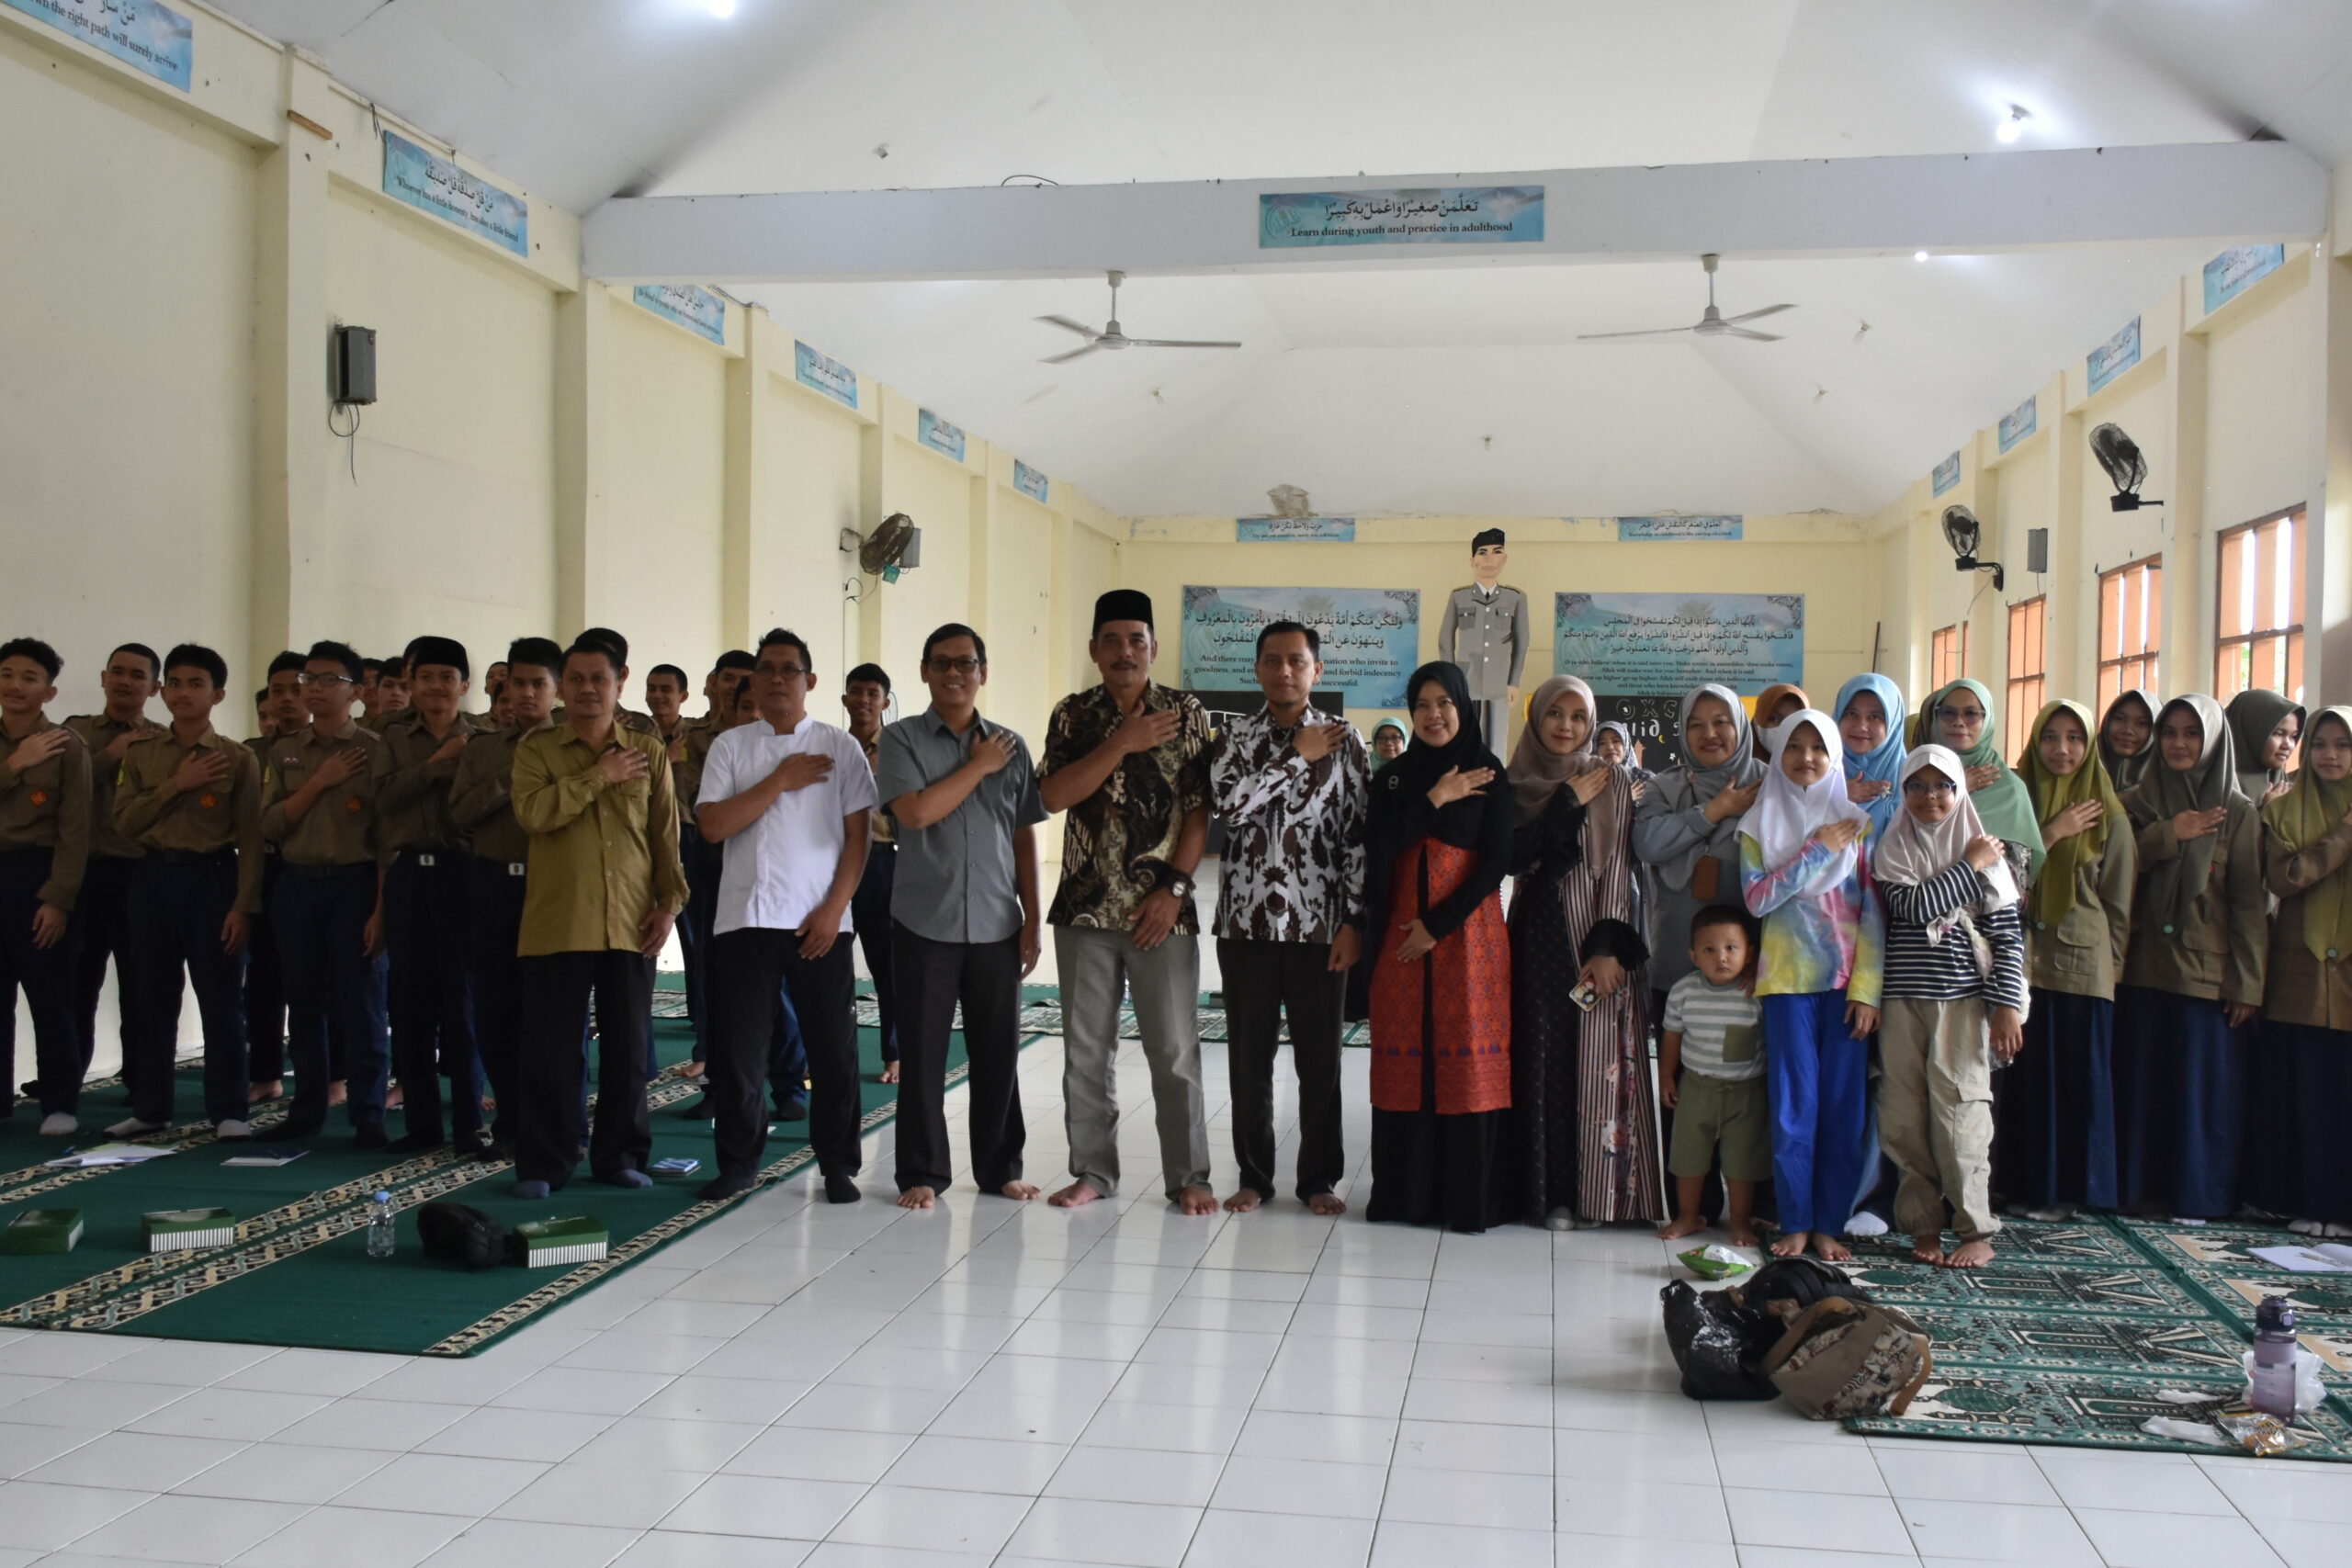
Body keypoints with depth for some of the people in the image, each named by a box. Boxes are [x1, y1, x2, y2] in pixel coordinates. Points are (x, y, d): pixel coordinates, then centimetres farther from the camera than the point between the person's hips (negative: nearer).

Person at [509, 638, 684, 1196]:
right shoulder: (537, 748, 5)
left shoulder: (649, 752, 11)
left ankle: (620, 1155, 18)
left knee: (627, 1045, 6)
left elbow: (666, 834, 10)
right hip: (556, 921, -2)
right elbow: (532, 813, -13)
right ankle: (542, 1163, 11)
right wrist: (599, 777, -11)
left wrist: (669, 903, 3)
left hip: (630, 923, 2)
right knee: (551, 1047, 1)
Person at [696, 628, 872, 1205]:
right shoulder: (730, 746, 8)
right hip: (744, 918, 1)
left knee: (834, 1049, 2)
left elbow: (857, 836, 2)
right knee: (737, 1048, 3)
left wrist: (834, 909, -8)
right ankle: (738, 1162, 17)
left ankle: (838, 1165, 14)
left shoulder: (840, 747, 6)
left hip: (820, 921, -1)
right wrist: (780, 782, -7)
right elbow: (712, 825, -4)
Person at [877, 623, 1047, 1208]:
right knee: (923, 1054, 3)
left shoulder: (1011, 746, 9)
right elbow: (916, 812, -16)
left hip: (996, 925, 3)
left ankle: (1000, 1168, 21)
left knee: (998, 1053, 8)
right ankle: (923, 1173, 15)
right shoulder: (901, 739, 0)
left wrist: (1034, 919, 6)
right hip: (925, 924, -2)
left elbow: (1025, 837, 10)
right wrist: (979, 767, -9)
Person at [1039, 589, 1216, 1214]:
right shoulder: (1072, 715, 5)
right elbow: (1052, 796, -9)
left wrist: (1173, 888, -11)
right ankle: (1093, 1170, 21)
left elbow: (1201, 810, -3)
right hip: (1085, 907, 2)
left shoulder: (1187, 713, 1)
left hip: (1161, 909, -2)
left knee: (1175, 1051, 2)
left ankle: (1188, 1176, 13)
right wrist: (1122, 743, -14)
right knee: (1085, 1049, 9)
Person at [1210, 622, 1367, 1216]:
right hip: (1247, 920, 1)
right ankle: (1254, 1175, 20)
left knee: (1319, 1056, 5)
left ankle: (1319, 1178, 18)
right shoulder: (1236, 736, 5)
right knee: (1248, 1055, 7)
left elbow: (1359, 835, -1)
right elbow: (1230, 804, -14)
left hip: (1319, 923, -1)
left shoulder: (1344, 740, 3)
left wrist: (1354, 922, -6)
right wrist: (1299, 757, -11)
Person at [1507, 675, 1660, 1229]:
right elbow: (1512, 857, -5)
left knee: (1595, 1061, -4)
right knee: (1541, 1059, 2)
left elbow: (1617, 866, -4)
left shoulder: (1611, 782, 2)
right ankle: (1545, 1189, 9)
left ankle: (1591, 1190, 3)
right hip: (1536, 936, 2)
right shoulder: (1518, 785, 9)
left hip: (1594, 936, -2)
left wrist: (1608, 945, -13)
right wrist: (1566, 805, -8)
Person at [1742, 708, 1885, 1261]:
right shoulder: (1760, 824, 6)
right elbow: (1757, 898, -7)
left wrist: (1866, 989, -6)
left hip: (1846, 981, 1)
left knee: (1844, 1105, 1)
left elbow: (1874, 911, 2)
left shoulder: (1856, 824, 6)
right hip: (1788, 980, -1)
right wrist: (1816, 850, -10)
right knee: (1794, 1104, 1)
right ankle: (1795, 1223, 10)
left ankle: (1829, 1224, 11)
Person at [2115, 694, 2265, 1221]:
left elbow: (2250, 902, -3)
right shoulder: (2138, 803, 9)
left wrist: (2247, 982, -8)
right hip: (2143, 967, 2)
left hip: (2208, 972, -2)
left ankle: (2200, 1193, 9)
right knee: (2141, 1080, 4)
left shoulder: (2238, 813, 1)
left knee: (2204, 1084, 0)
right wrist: (2167, 836, -11)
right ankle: (2140, 1184, 14)